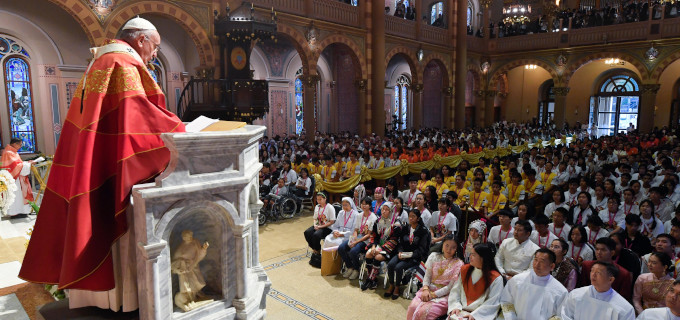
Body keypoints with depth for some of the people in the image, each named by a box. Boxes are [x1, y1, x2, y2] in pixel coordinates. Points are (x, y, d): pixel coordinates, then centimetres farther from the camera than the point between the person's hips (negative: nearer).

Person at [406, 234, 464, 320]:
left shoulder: (458, 264, -3)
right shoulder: (434, 256, 7)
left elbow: (451, 286, -7)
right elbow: (427, 276, 6)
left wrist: (434, 294, -13)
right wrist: (425, 289, -13)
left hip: (444, 295, -3)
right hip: (429, 289, 4)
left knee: (423, 312, -28)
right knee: (412, 307, -24)